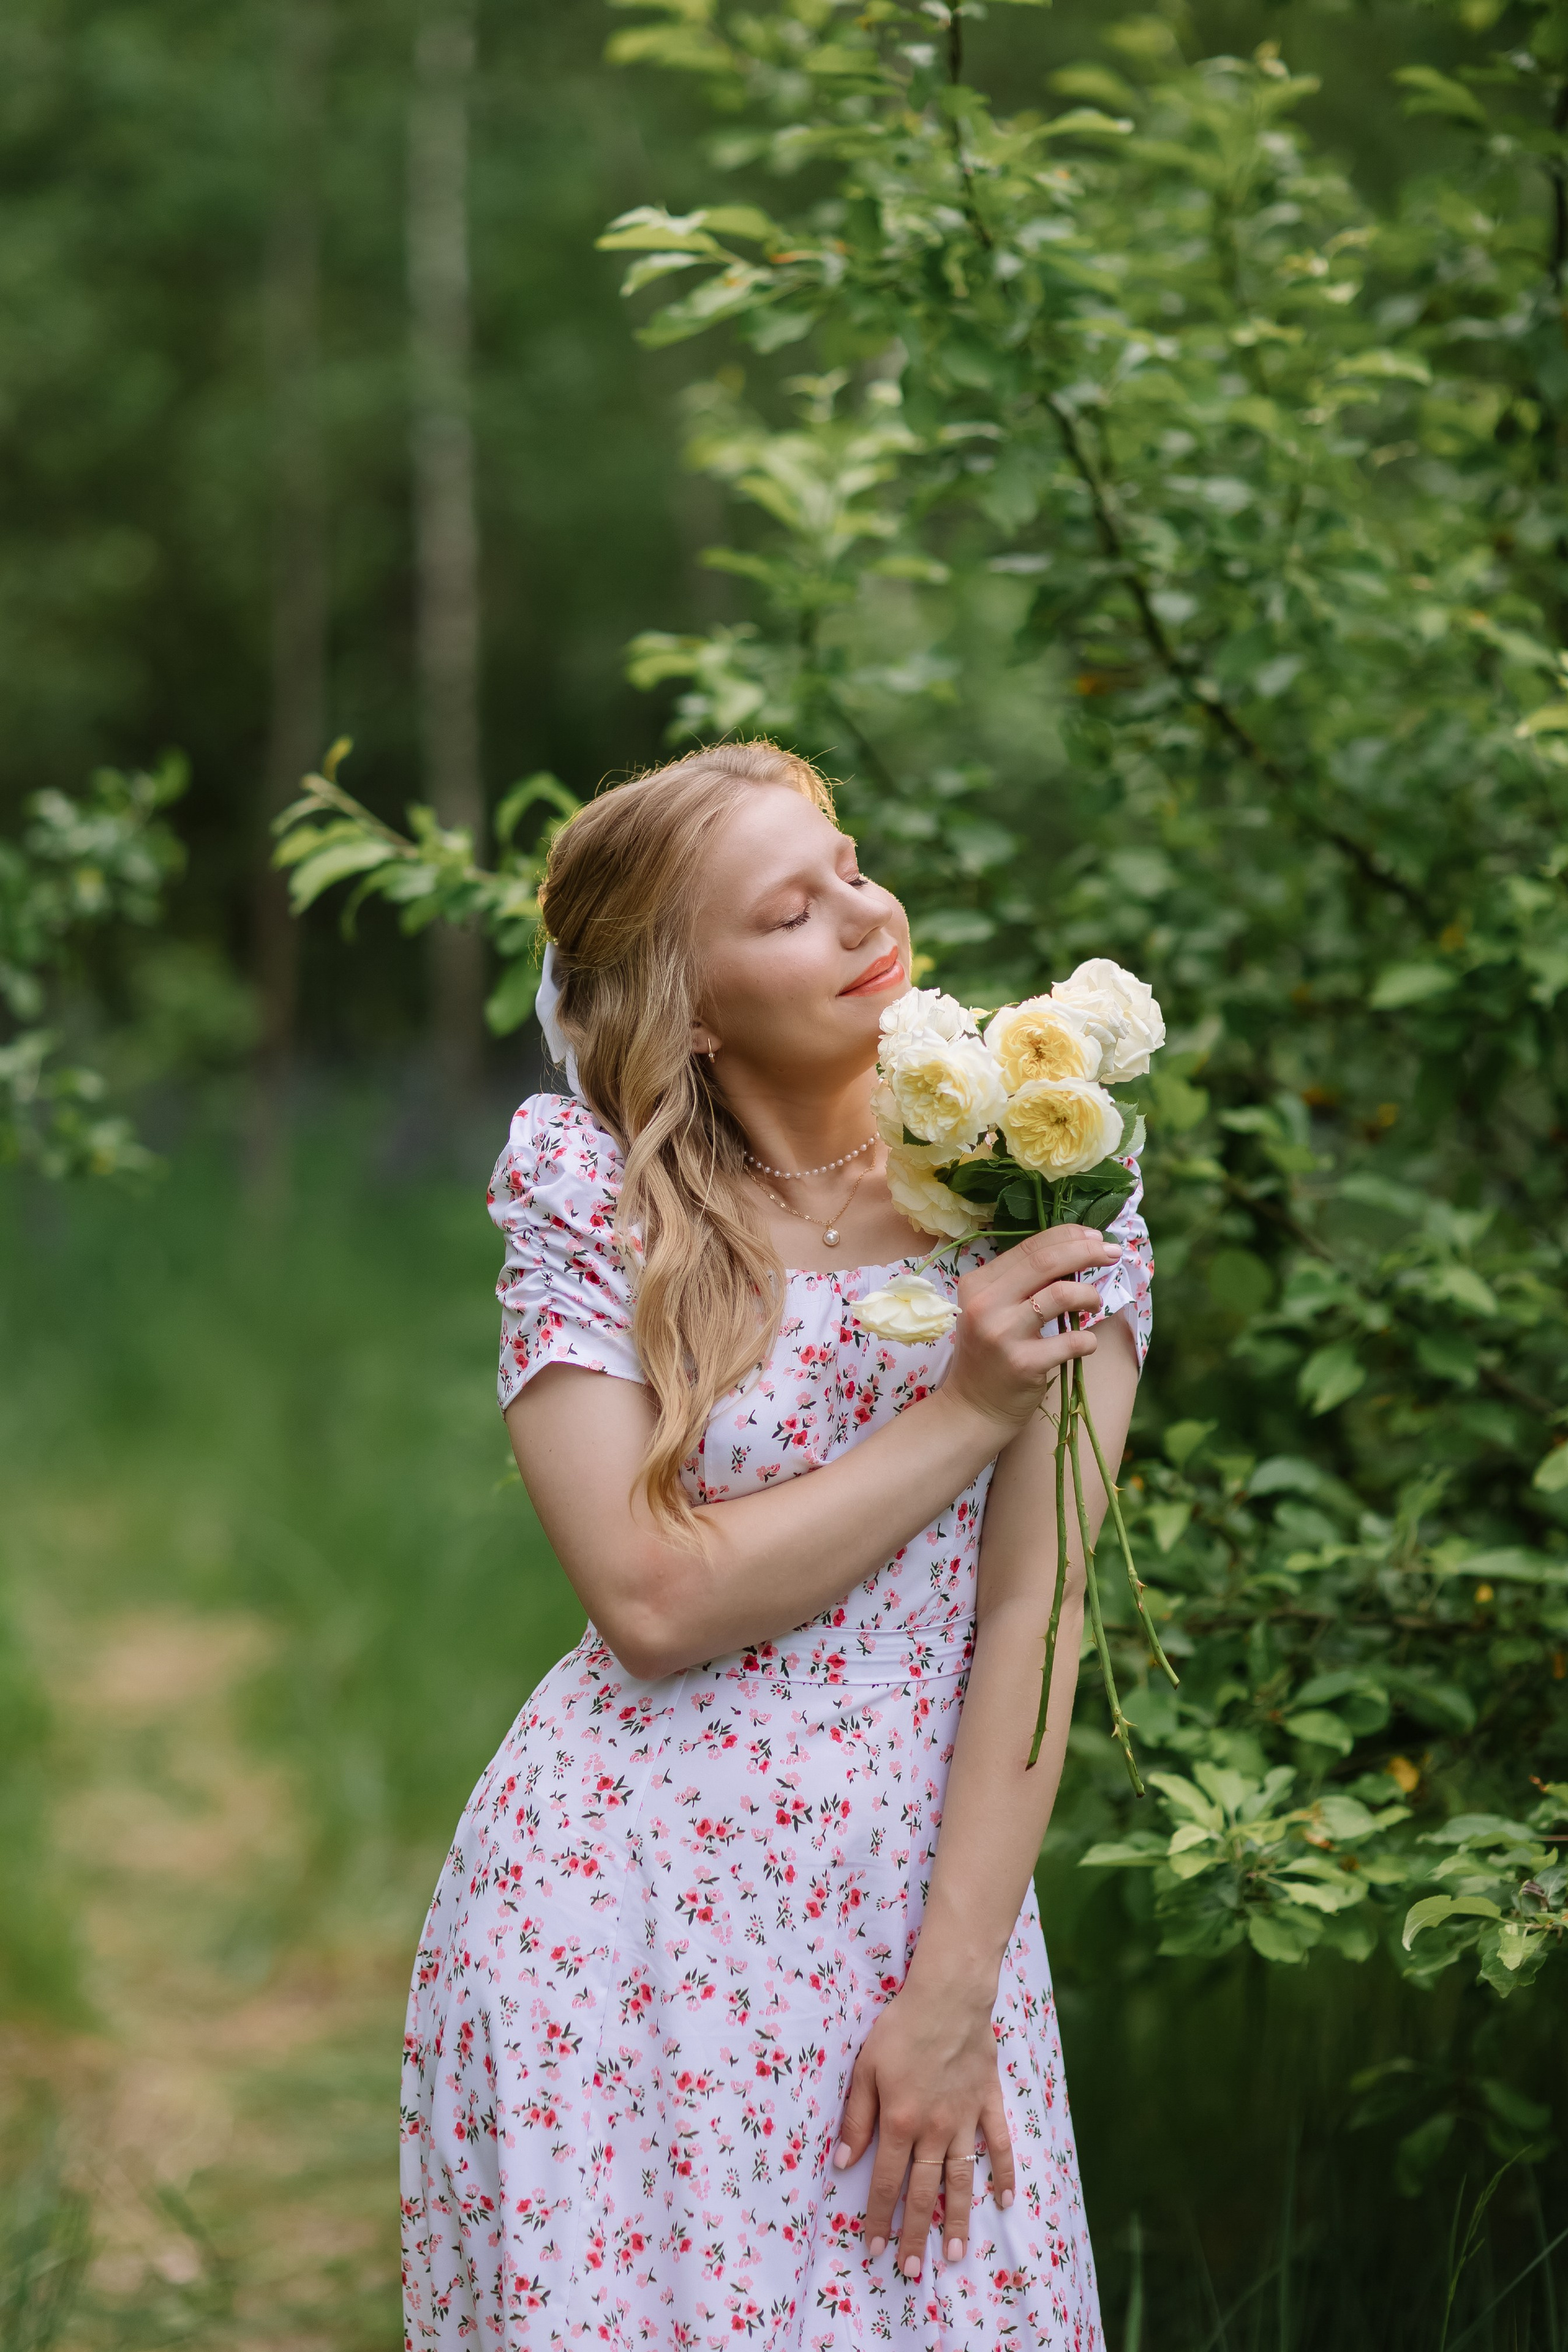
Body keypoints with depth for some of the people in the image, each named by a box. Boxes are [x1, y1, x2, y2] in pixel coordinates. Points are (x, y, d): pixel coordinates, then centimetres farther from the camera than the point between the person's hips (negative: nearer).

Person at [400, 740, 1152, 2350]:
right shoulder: (591, 1193, -5)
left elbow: (1033, 1612, -7)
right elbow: (652, 1599, -14)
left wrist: (951, 1990, -13)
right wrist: (964, 1415, -15)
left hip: (924, 1898, 2)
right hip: (619, 1912, -1)